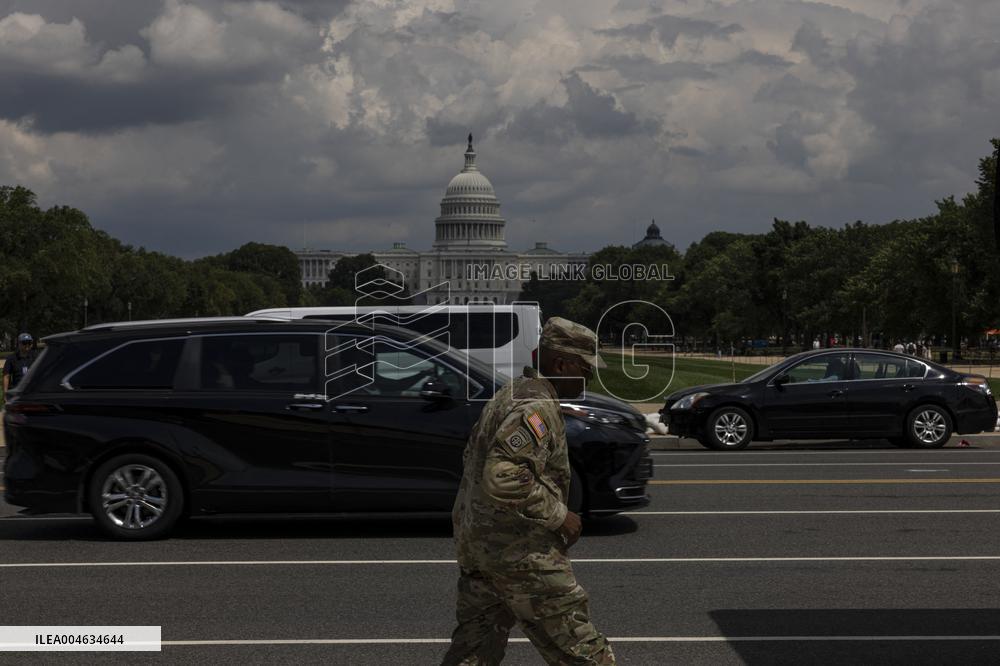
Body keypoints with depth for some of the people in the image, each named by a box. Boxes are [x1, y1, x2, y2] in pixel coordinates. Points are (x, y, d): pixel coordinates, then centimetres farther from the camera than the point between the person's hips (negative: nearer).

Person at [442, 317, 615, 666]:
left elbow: (473, 456, 23)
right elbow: (503, 477, -31)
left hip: (475, 539, 10)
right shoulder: (536, 407, -19)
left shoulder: (510, 395, 14)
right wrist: (558, 515, -20)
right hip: (517, 547, -10)